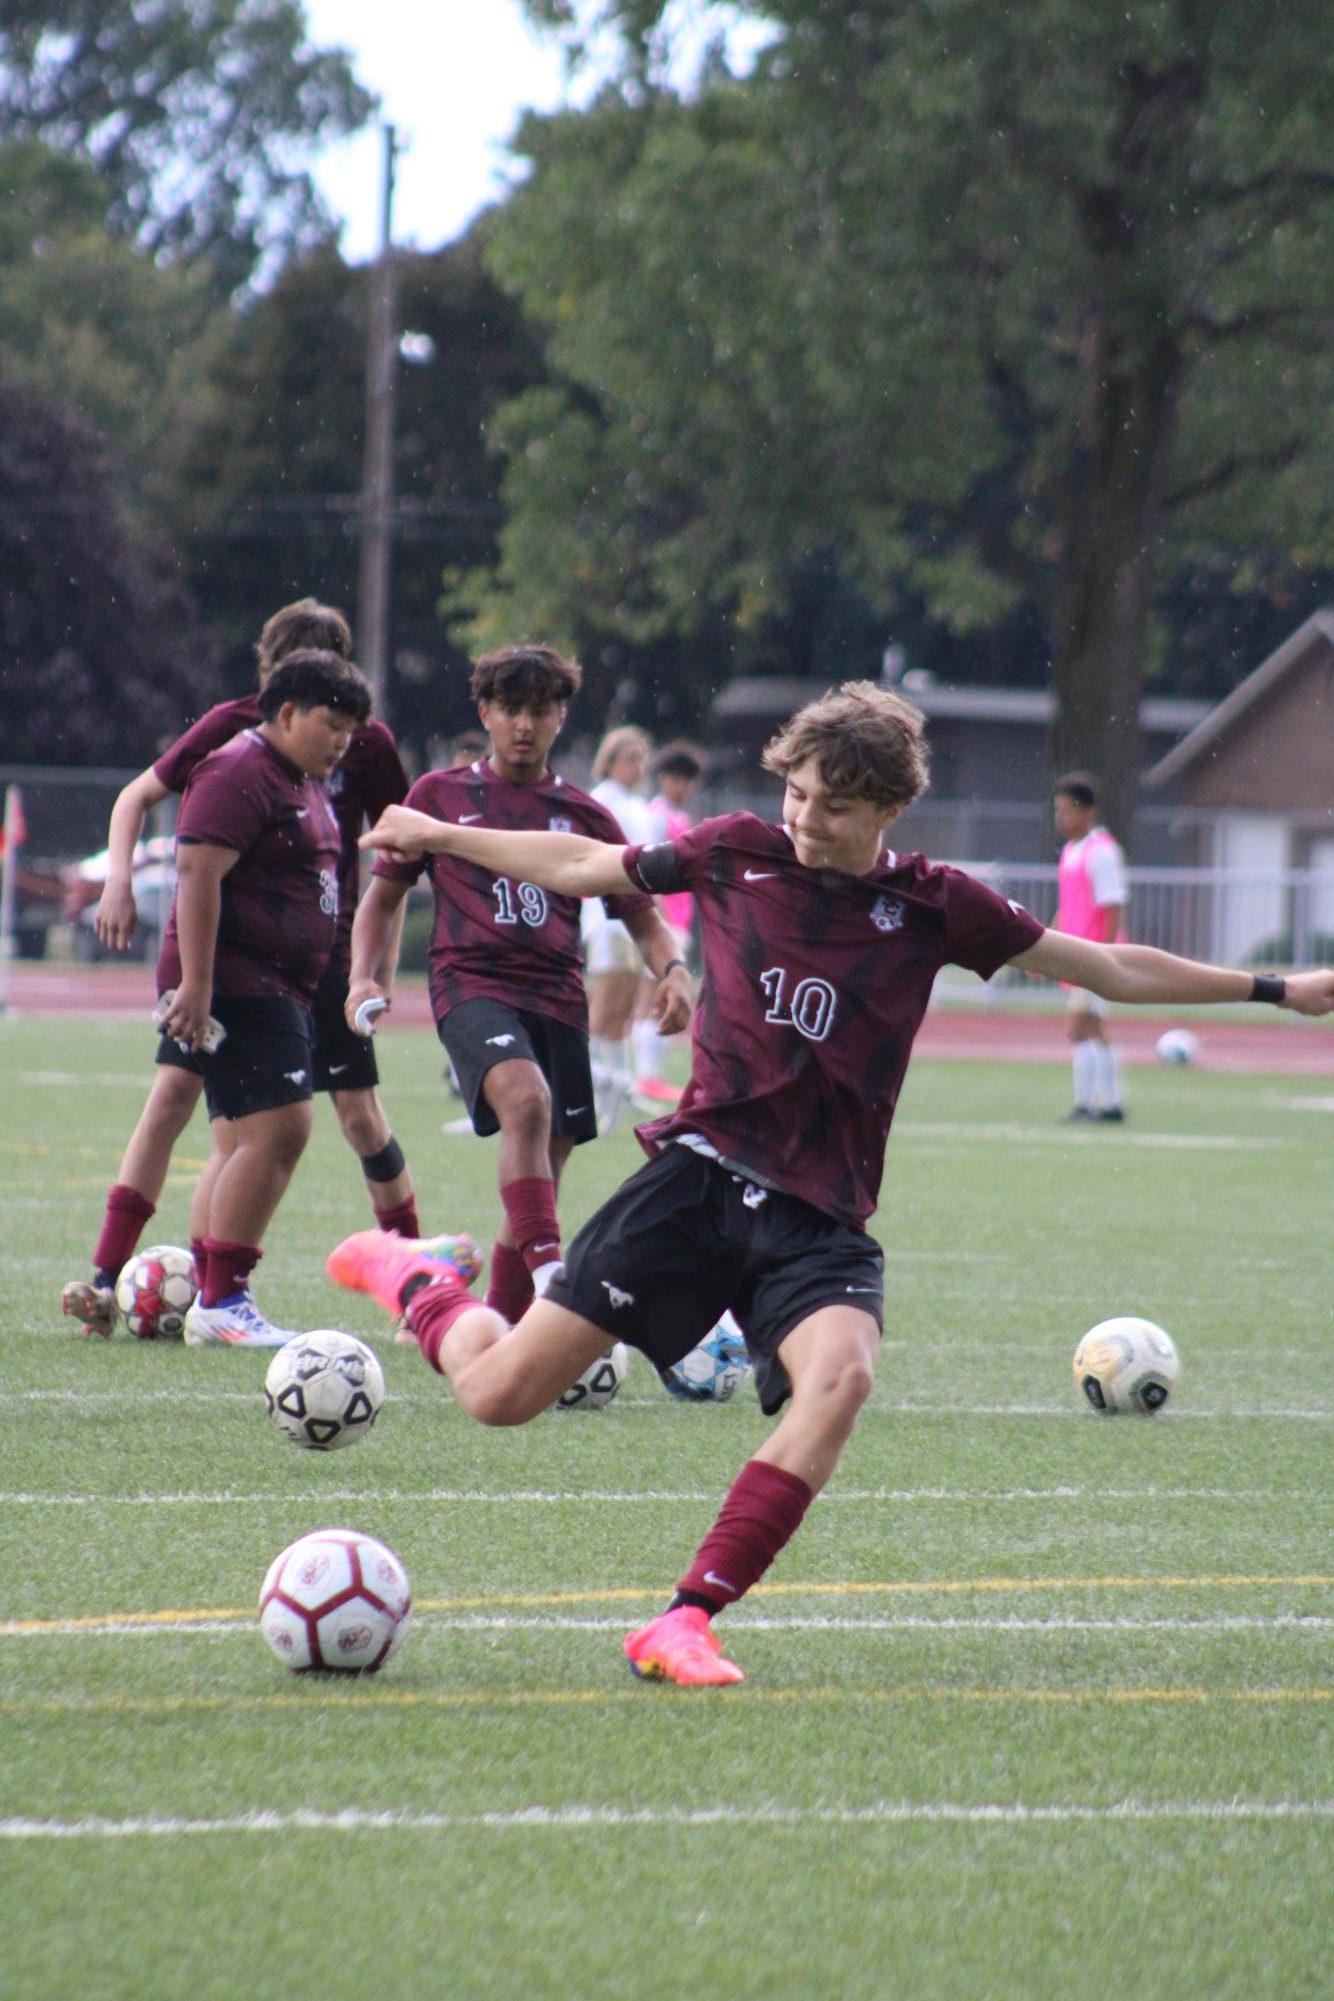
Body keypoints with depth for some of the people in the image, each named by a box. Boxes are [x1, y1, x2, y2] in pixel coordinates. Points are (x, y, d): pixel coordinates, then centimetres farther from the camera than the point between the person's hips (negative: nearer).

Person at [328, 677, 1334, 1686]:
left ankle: (687, 1621, -30)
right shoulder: (737, 853, 2)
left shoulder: (931, 905, 2)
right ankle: (409, 1274, 30)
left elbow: (1115, 970, 10)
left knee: (841, 1372, -33)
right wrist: (437, 836, 24)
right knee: (499, 1392, -6)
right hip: (701, 1174, 0)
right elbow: (582, 866, 17)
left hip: (818, 1216, 0)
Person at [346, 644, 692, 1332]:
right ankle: (551, 1277, -44)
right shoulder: (441, 795, 13)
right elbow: (383, 895, 17)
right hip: (471, 984, -4)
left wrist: (672, 970, -5)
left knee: (541, 1176, 4)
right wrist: (365, 977, 0)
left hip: (558, 997, 4)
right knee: (526, 1097, -33)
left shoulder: (584, 815, 16)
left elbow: (641, 914, 17)